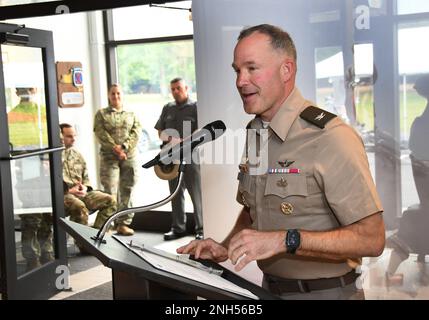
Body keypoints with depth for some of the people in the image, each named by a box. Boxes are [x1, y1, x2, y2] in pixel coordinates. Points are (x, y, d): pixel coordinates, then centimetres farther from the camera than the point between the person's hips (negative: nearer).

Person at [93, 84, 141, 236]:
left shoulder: (131, 114, 15)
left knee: (127, 190, 2)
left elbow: (136, 132, 1)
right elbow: (101, 134, -3)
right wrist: (115, 148, -14)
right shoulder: (101, 114, 9)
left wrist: (124, 147, -13)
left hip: (129, 156, 2)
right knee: (110, 191, -7)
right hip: (109, 157, -2)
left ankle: (124, 223, 7)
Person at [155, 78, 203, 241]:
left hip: (191, 155, -5)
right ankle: (178, 228, 18)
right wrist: (168, 138, -4)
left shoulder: (195, 107, 0)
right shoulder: (167, 108, 17)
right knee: (176, 193, 10)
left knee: (197, 194, -3)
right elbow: (160, 130, 18)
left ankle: (201, 229, 3)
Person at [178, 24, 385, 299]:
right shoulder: (255, 134, 5)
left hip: (323, 292, -5)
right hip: (270, 288, 6)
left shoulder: (330, 138, -19)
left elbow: (371, 239, -21)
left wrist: (284, 240, -27)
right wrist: (227, 248, 0)